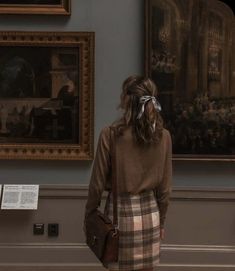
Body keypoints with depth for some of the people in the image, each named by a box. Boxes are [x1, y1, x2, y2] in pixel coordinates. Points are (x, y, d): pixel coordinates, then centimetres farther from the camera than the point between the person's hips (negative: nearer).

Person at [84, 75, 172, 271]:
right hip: (149, 212, 3)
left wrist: (89, 213, 7)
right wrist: (161, 221, 14)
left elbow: (98, 182, -7)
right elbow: (165, 186, 2)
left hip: (121, 212, -3)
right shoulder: (163, 136, -4)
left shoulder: (110, 134, -13)